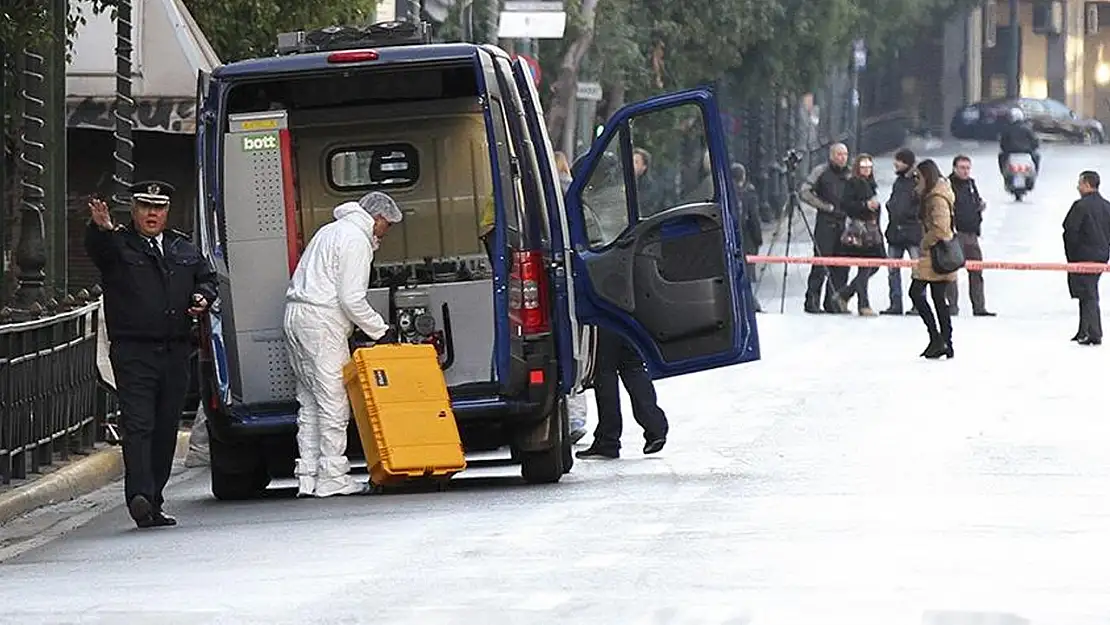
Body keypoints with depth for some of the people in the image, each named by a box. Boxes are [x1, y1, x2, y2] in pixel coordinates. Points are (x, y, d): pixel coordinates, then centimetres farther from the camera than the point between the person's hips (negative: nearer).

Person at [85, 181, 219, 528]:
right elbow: (97, 249, -21)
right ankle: (140, 496, -26)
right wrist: (101, 228, -45)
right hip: (133, 352, -5)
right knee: (137, 425, -15)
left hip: (176, 352, 5)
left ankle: (153, 503, 15)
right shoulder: (118, 245, 1)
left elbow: (207, 278, 27)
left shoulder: (184, 248, 17)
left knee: (166, 429, 8)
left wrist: (203, 296, 3)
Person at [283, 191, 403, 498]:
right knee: (333, 401, -7)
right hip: (322, 322, -10)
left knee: (310, 402, 10)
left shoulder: (332, 231, 24)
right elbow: (351, 299, -15)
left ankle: (308, 478, 7)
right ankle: (333, 477, -7)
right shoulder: (356, 240, -8)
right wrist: (380, 331, -6)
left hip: (296, 314, 10)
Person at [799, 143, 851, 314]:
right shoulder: (821, 171, -1)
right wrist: (826, 206, -9)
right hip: (826, 222, -6)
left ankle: (833, 302, 10)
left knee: (841, 266, 4)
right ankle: (812, 301, -5)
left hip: (844, 223, 6)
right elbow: (804, 192, -7)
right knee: (821, 264, -9)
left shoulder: (849, 175, 16)